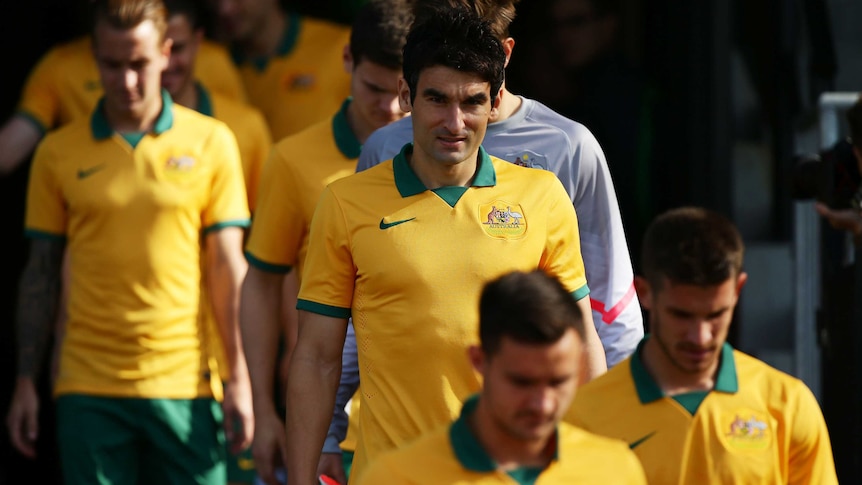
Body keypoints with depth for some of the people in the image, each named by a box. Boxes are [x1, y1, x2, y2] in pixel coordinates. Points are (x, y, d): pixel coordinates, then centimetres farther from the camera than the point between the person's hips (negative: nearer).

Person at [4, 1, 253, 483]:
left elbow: (228, 266, 4)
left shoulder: (211, 142, 4)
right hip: (89, 388, 0)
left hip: (184, 384, 0)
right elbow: (41, 272, 10)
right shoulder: (59, 153, 6)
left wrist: (240, 379, -1)